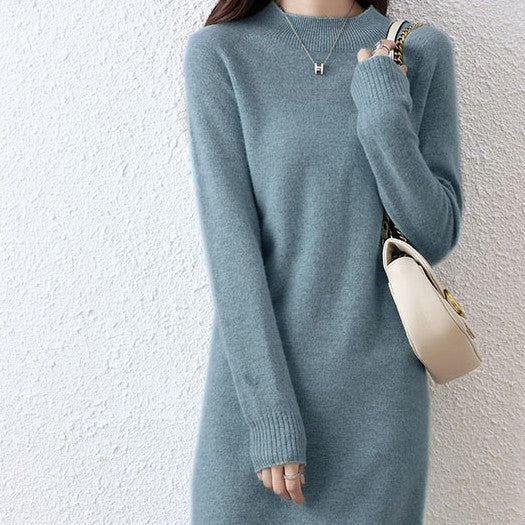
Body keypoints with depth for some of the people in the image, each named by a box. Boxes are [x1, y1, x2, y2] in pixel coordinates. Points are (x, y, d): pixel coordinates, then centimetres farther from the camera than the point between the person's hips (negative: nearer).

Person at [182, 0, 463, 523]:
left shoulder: (422, 51, 2)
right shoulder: (218, 53, -4)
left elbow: (437, 237, -1)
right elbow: (229, 238, -11)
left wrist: (384, 117, -14)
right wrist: (270, 408, -14)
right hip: (254, 375, -1)